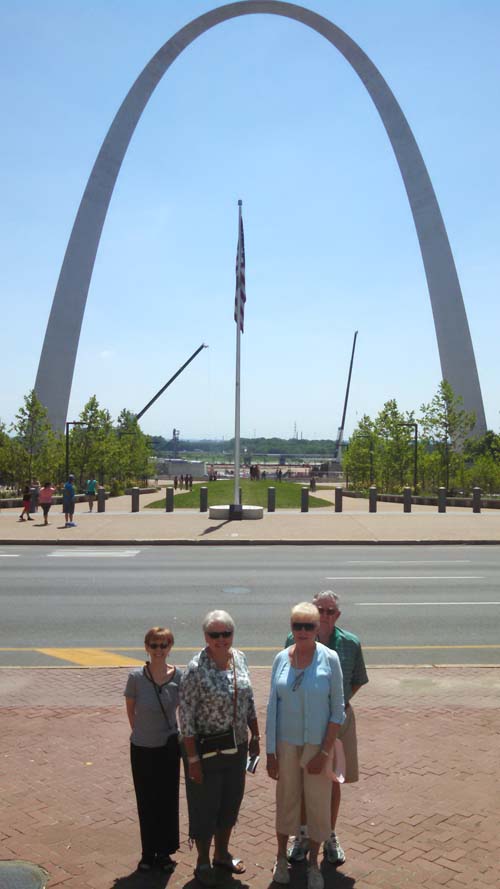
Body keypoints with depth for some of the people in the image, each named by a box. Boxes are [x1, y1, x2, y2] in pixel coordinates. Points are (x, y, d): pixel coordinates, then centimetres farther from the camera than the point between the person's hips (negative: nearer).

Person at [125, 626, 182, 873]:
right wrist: (141, 732, 4)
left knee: (168, 800, 11)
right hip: (142, 749, 0)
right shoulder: (136, 677, -15)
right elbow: (130, 710, 0)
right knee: (146, 802, 12)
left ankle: (164, 852, 29)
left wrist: (181, 738, 1)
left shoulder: (179, 676, -14)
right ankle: (148, 853, 29)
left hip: (169, 747, 0)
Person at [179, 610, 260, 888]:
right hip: (207, 748, -6)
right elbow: (186, 716, -17)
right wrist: (192, 759, -16)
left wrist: (255, 736, 11)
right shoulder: (196, 669, -21)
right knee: (205, 807, 11)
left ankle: (222, 854, 42)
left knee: (231, 802, 20)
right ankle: (203, 863, 33)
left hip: (236, 746, 6)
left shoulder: (240, 658, -3)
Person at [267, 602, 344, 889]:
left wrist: (324, 752, -12)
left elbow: (337, 711, -9)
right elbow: (273, 707, 0)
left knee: (318, 803, 11)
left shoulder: (329, 659, -13)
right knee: (286, 800, 16)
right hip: (286, 744, 2)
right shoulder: (281, 658, -5)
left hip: (318, 744, -2)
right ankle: (282, 857, 38)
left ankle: (314, 863, 33)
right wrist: (271, 752, 1)